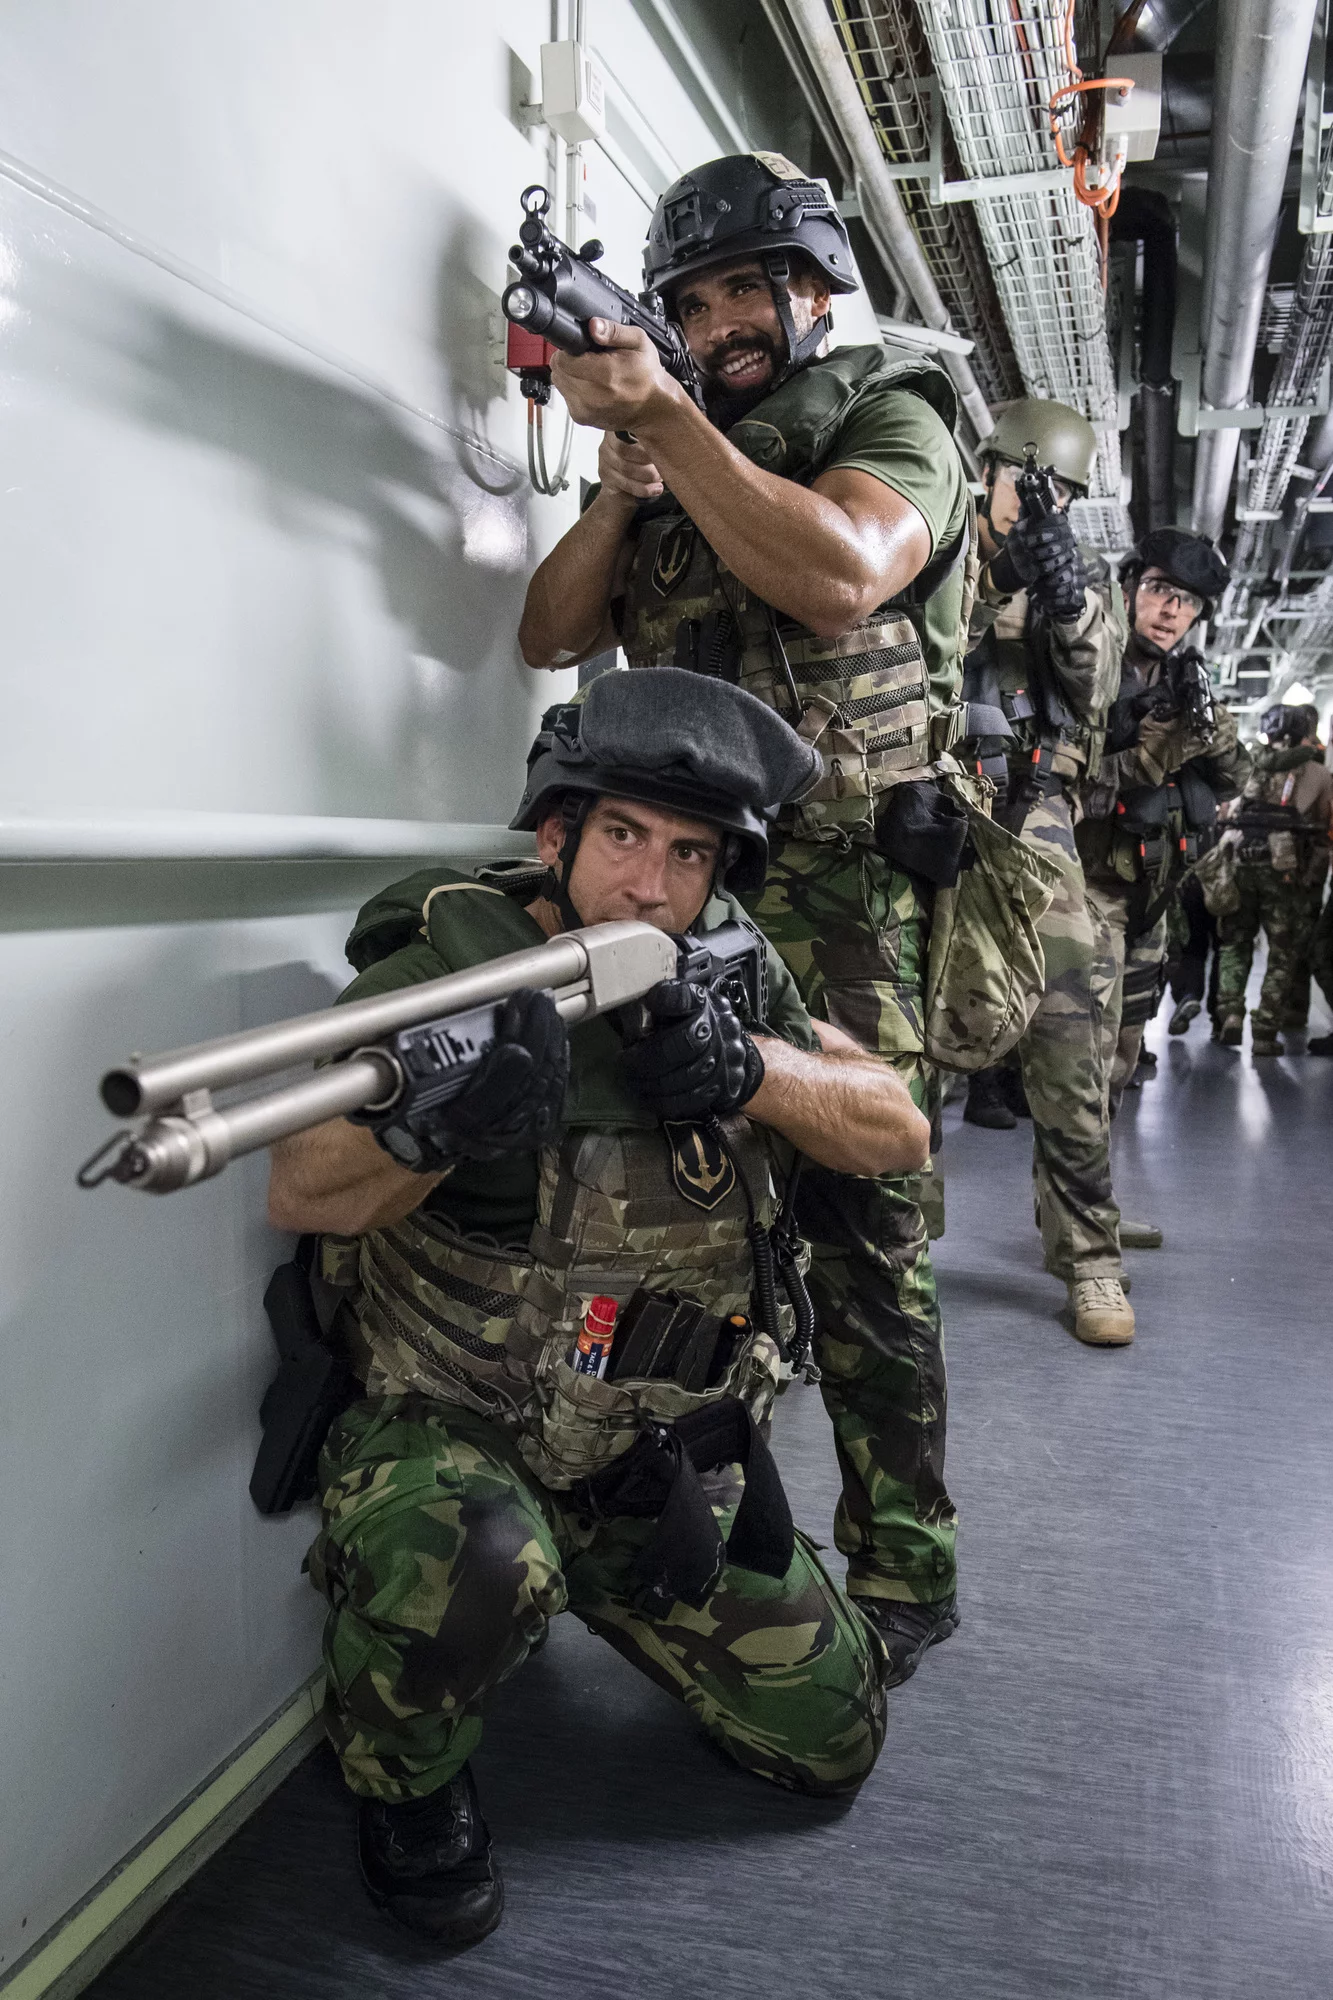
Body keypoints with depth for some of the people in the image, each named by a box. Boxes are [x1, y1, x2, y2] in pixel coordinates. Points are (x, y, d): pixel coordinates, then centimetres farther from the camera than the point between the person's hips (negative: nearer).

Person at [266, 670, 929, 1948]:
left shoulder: (727, 979, -3)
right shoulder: (440, 969, -16)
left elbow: (896, 1134, -6)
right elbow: (300, 1197, -22)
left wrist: (748, 1069, -26)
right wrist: (442, 1133, -43)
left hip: (667, 1460, 4)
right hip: (450, 1439, -4)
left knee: (832, 1741, 9)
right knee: (482, 1564, -37)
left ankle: (615, 1593, 35)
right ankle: (404, 1785, -1)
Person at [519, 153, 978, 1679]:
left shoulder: (891, 419, 6)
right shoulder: (679, 452, 23)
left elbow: (837, 577, -16)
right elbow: (552, 634, 13)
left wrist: (665, 417, -15)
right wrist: (624, 485, -1)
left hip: (839, 896, -5)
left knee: (856, 1238, -5)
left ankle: (900, 1581, 10)